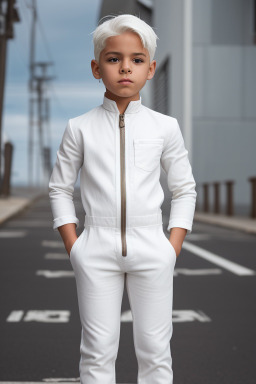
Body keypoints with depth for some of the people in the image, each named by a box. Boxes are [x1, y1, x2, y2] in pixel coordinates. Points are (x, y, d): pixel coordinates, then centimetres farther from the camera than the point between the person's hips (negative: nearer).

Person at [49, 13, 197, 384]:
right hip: (97, 249, 0)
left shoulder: (165, 127, 3)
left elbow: (185, 190, 9)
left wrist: (173, 247, 1)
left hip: (151, 250, 1)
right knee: (98, 350, 5)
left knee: (155, 350, 7)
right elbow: (60, 188, 8)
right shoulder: (80, 128, 2)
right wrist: (74, 247, 0)